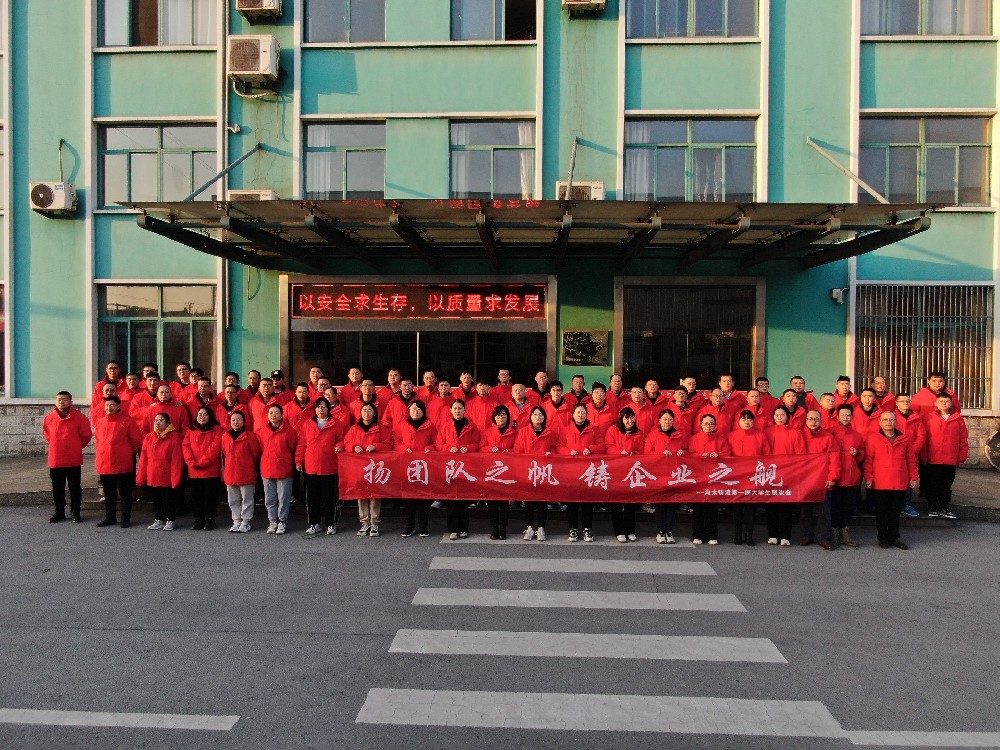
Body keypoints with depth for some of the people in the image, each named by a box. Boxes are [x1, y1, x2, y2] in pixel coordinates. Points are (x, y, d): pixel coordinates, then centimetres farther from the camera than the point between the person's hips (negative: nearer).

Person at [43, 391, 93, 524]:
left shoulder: (79, 417, -8)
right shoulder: (49, 418, 1)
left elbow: (86, 435, 2)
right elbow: (47, 435, 19)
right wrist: (56, 446, 16)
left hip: (74, 459, -3)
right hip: (55, 460, 3)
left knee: (75, 487, 5)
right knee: (57, 488, 12)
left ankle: (76, 512, 15)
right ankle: (59, 512, 23)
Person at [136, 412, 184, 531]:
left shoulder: (174, 438, -9)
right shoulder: (148, 437, 6)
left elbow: (176, 461, -12)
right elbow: (143, 459, 7)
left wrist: (175, 479, -15)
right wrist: (141, 478, 4)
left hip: (167, 479, -5)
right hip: (152, 478, 5)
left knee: (168, 500, 5)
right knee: (156, 500, 15)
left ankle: (171, 520, 19)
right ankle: (159, 520, 29)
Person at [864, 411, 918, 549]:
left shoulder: (905, 439, 9)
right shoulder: (872, 438, 0)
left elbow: (911, 460, 12)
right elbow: (868, 460, -2)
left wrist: (913, 477, 7)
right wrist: (868, 478, -7)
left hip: (900, 483, 3)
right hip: (880, 484, -2)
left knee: (895, 512, 10)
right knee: (881, 512, 5)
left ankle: (894, 538, 21)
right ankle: (883, 538, 16)